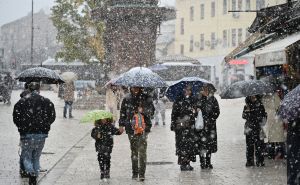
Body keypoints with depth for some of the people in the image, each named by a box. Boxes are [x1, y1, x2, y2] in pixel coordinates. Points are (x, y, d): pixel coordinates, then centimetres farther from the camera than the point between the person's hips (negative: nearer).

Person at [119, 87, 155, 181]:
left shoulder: (146, 97, 3)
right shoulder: (127, 98, 9)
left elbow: (152, 110, -1)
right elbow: (122, 112, 15)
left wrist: (143, 110, -18)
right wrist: (121, 124, 11)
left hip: (143, 127, -2)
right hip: (131, 127, 2)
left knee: (142, 150, -10)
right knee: (134, 150, 7)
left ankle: (142, 173, -8)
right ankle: (135, 172, 16)